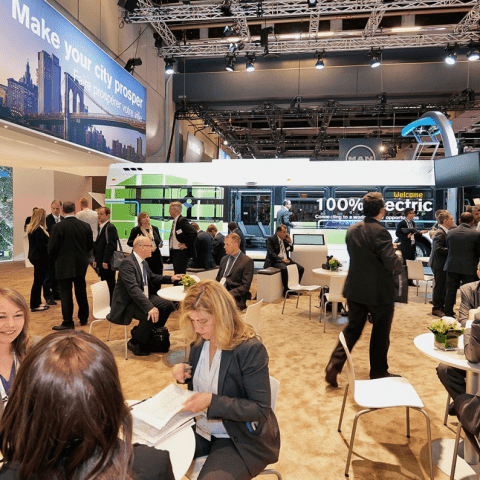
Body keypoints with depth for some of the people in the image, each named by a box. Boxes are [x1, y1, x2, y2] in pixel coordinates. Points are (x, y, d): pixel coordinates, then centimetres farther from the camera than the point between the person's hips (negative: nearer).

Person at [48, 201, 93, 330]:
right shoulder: (85, 226, -3)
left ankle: (68, 322, 10)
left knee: (66, 294, 4)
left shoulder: (58, 227, -14)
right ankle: (84, 318, 26)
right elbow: (90, 245, 4)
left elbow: (52, 248, -11)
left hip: (64, 266, -4)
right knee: (81, 292, 16)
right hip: (81, 265, 4)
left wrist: (56, 259, 8)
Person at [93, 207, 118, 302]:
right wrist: (96, 260, 16)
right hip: (101, 263, 10)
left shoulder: (110, 227, -13)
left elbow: (110, 245, -20)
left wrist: (105, 261, -22)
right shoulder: (101, 227, 18)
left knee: (109, 285, -3)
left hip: (107, 264, -9)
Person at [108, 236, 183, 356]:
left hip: (143, 297, 9)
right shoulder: (128, 263, -22)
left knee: (168, 305, 0)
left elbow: (152, 277, 24)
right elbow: (133, 288, -33)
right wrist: (149, 307, -41)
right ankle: (134, 343, -6)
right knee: (151, 315, -30)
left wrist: (171, 278, 10)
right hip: (127, 303, -9)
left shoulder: (143, 262, 6)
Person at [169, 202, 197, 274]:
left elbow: (193, 233, -27)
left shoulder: (182, 220, -16)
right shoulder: (174, 221, 13)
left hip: (182, 252, -10)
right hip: (174, 252, 10)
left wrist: (187, 244, -19)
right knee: (176, 273, 14)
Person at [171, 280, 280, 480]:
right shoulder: (199, 340, -4)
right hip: (199, 428, 6)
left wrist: (212, 401, -29)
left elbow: (261, 409, -21)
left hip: (240, 439, -5)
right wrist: (184, 372, -8)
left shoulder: (251, 349, -23)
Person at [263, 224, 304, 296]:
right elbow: (271, 253, -15)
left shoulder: (285, 239, 12)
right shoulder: (271, 239, -7)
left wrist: (290, 241, 2)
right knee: (284, 268, -38)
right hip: (276, 261, -7)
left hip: (286, 259, 7)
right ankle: (286, 289, -21)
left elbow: (291, 250, 21)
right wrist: (281, 259, -24)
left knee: (301, 268, -7)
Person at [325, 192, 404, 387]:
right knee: (380, 332, 12)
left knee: (352, 328, 15)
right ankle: (378, 372, 28)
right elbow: (391, 263, -24)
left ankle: (334, 365, 7)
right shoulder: (380, 232, -20)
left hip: (355, 289, 6)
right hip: (379, 292, -6)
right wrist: (399, 257, 0)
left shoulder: (352, 230, 2)